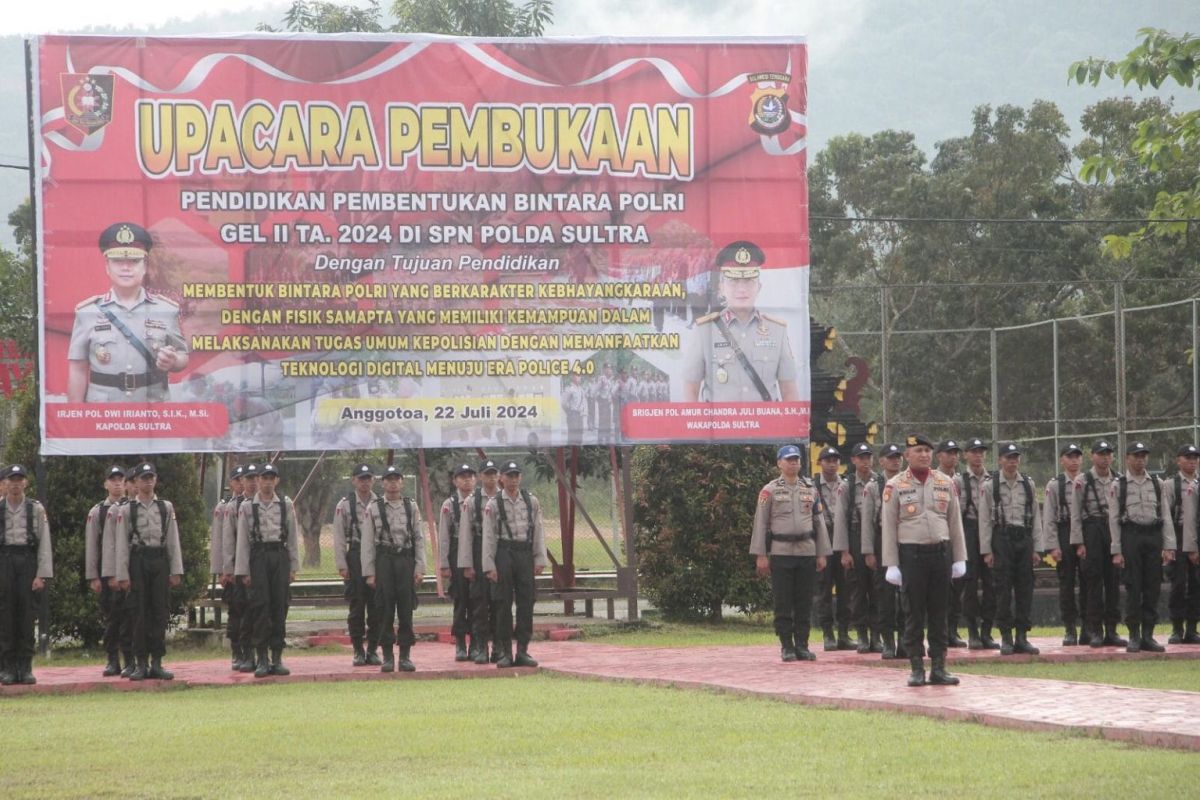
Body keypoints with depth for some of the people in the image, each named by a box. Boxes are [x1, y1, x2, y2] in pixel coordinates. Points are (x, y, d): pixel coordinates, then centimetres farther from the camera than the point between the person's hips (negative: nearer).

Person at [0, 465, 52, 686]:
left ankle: (25, 668, 5)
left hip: (28, 562, 0)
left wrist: (42, 575, -5)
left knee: (27, 616, 0)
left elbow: (45, 543, 3)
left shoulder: (36, 509, 6)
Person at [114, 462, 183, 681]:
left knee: (160, 613, 1)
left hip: (160, 562, 2)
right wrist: (123, 575, -5)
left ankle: (157, 663, 7)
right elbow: (122, 544, 1)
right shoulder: (126, 510, 3)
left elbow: (173, 541, 8)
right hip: (138, 562, -2)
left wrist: (176, 571, 2)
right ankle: (141, 664, 4)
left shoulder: (166, 507, 9)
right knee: (139, 614, -1)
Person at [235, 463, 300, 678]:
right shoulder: (247, 507, 3)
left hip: (280, 556, 2)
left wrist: (294, 567, 5)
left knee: (280, 608, 2)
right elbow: (242, 540, 3)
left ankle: (277, 658, 8)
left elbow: (293, 537, 9)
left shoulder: (286, 505, 8)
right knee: (261, 607, -5)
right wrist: (243, 571, -1)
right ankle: (262, 659, 0)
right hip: (259, 557, -2)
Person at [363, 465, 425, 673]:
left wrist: (419, 568, -1)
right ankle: (387, 657, 5)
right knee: (385, 611, 0)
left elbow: (419, 539, 7)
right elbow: (368, 542, 3)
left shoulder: (411, 507, 7)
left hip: (406, 561, 1)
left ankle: (405, 656, 7)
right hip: (384, 561, -1)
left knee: (406, 610, 2)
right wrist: (369, 572, -2)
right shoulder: (374, 508, 3)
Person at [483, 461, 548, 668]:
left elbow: (539, 532, 8)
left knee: (526, 603, 1)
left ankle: (523, 651, 7)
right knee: (503, 605, -1)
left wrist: (540, 559, 1)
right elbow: (489, 536, -1)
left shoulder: (531, 502, 9)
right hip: (504, 553, -2)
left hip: (525, 553, 2)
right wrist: (489, 565, -7)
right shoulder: (493, 504, 1)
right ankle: (506, 653, 5)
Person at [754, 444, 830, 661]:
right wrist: (760, 555, -7)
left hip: (807, 552, 3)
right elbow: (760, 523, -1)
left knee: (805, 603, 4)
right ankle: (787, 647, 4)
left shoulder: (811, 490, 11)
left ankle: (802, 645, 11)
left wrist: (822, 553, 7)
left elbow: (819, 522, 13)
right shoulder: (770, 491, 1)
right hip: (780, 552, -3)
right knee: (783, 603, -1)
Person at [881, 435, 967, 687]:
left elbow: (955, 523, 11)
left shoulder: (946, 483, 8)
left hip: (941, 551, 3)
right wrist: (891, 565, -6)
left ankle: (938, 668, 10)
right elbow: (889, 527, -2)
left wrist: (959, 559, 8)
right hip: (911, 553, -3)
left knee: (939, 612, 5)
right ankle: (917, 669, 6)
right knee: (915, 613, 0)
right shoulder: (895, 486, -2)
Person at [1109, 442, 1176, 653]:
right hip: (1130, 537, -3)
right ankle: (1134, 637, 4)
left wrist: (1169, 546, 1)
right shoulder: (1118, 485, 3)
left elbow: (1166, 516, 9)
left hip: (1154, 537, 3)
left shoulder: (1157, 484, 10)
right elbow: (1114, 519, 1)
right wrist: (1116, 551, -5)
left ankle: (1148, 636, 10)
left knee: (1153, 588, 3)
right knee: (1133, 588, -3)